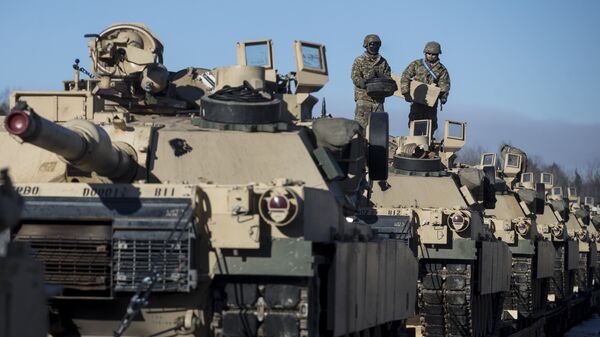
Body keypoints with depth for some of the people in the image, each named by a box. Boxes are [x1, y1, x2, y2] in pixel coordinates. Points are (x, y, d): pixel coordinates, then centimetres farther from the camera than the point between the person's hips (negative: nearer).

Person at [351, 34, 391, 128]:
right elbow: (355, 78, -6)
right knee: (361, 124, -10)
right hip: (363, 97, -4)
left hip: (378, 99, 4)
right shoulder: (359, 61, 4)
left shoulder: (383, 62, 15)